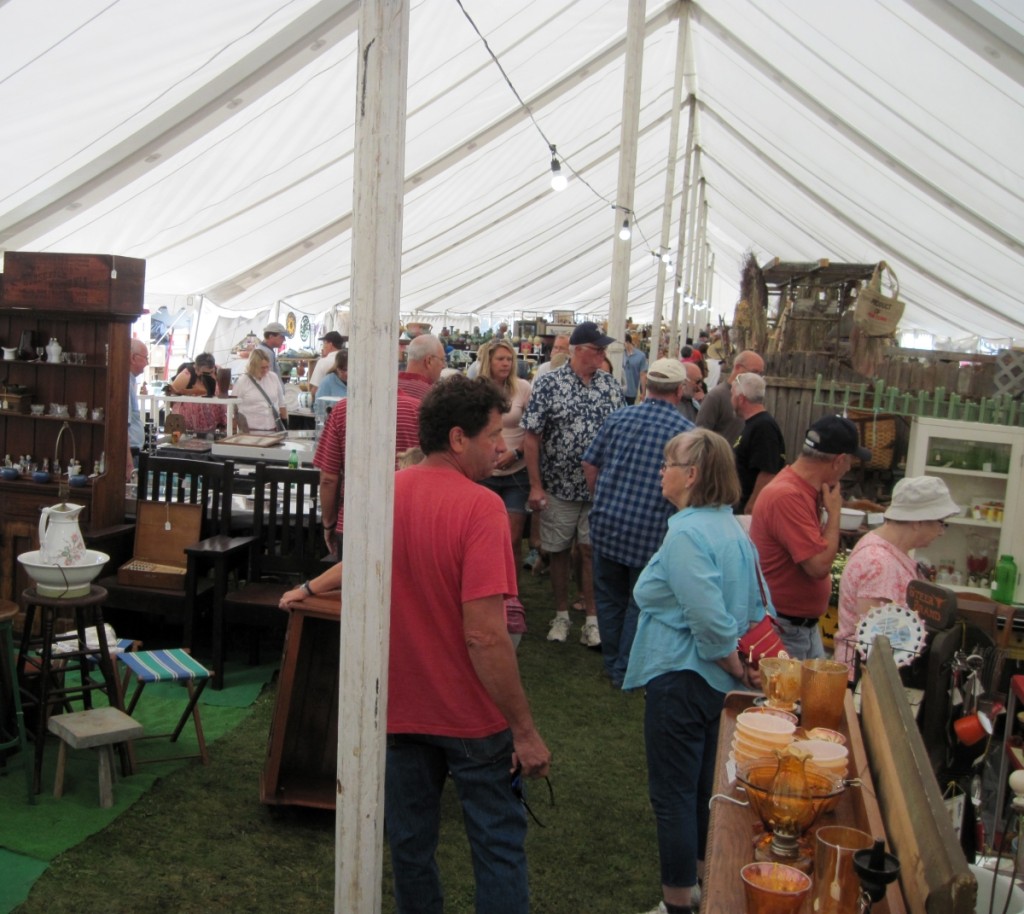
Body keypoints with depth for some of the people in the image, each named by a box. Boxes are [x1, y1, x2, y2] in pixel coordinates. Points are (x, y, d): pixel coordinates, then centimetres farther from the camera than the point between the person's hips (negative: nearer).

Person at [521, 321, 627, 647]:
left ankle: (592, 620, 13)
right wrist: (536, 485, -10)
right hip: (559, 486, -1)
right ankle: (561, 616, 24)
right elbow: (532, 437, -7)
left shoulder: (612, 386, 4)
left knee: (591, 551, 4)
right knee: (558, 551, 9)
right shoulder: (548, 384, -6)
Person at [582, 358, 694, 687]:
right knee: (640, 603, 12)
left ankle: (612, 663, 33)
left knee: (609, 596, 19)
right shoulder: (687, 432, -7)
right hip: (651, 532, -3)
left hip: (606, 522, 3)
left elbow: (590, 464, 6)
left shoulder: (618, 418, 2)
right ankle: (626, 671, 20)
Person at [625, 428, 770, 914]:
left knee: (673, 796, 5)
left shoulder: (686, 534, -23)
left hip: (682, 682, -9)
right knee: (705, 788, 23)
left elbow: (710, 619, -29)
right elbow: (758, 609, 10)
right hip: (721, 684, 10)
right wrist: (746, 668, 8)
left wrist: (737, 669, -14)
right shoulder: (733, 529, 5)